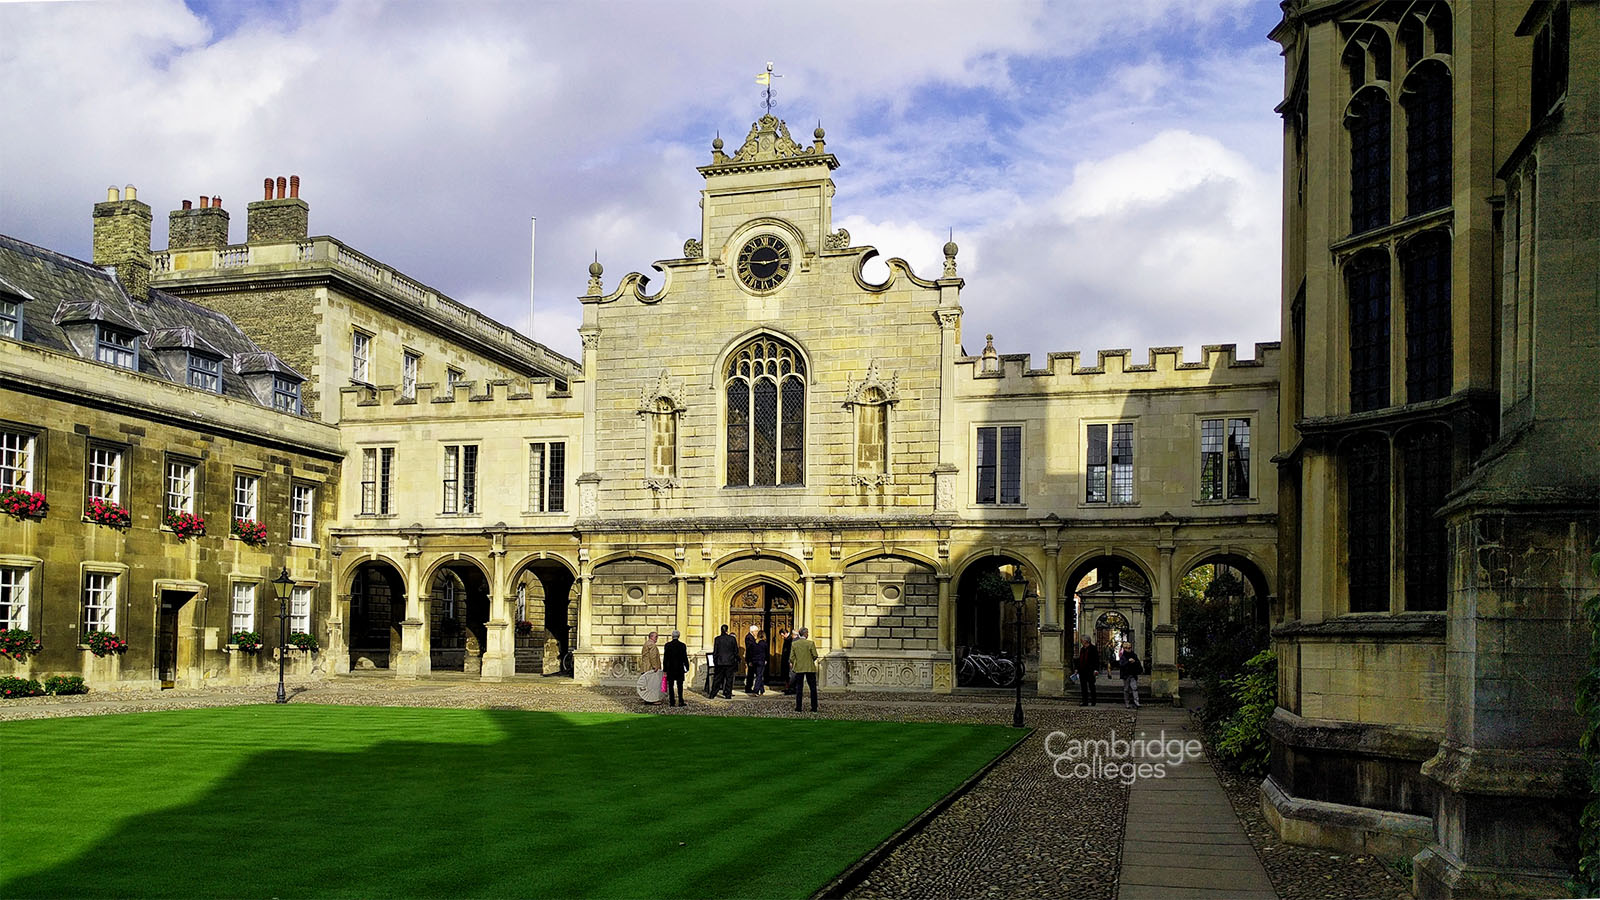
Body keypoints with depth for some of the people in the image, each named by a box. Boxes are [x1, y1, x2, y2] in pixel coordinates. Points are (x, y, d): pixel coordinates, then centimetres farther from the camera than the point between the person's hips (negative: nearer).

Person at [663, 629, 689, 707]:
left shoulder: (668, 645, -4)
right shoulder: (682, 645, -5)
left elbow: (665, 658, -2)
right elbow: (685, 658, -3)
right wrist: (687, 668, 7)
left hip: (670, 669, 0)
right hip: (680, 669, 0)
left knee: (671, 686, 5)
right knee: (680, 686, 4)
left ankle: (672, 702, 3)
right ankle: (680, 701, 1)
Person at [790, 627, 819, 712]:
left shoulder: (794, 644, -1)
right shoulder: (810, 643, -9)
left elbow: (791, 657, -1)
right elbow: (815, 655, -8)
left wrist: (792, 663, 19)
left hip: (799, 668, 2)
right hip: (810, 668, -2)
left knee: (799, 688, 8)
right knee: (813, 688, 6)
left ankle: (798, 707, 5)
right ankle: (814, 708, 6)